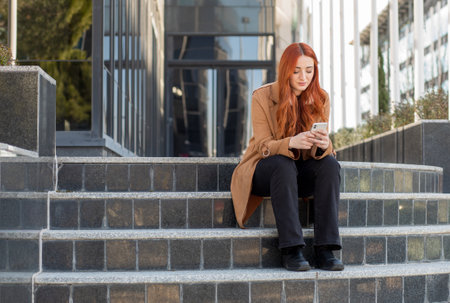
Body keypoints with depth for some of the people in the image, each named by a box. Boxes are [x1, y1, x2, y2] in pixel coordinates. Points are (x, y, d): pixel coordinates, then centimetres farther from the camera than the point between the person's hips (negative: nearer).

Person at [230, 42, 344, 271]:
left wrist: (323, 144, -32)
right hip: (264, 170, -3)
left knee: (330, 164, -26)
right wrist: (292, 142, -38)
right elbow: (263, 147, -16)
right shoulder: (262, 97, -12)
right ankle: (290, 250, -38)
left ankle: (324, 250, -31)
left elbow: (320, 151, -6)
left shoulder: (320, 99, -2)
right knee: (283, 164, -36)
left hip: (303, 172, 3)